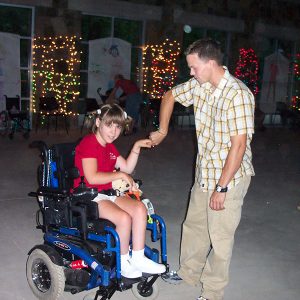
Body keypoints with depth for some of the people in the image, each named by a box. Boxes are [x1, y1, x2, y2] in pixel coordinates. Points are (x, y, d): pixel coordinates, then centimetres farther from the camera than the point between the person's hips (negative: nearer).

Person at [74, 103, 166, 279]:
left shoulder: (110, 147, 18)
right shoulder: (88, 143, -13)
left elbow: (127, 168, 17)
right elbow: (92, 177, -23)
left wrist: (136, 148, 5)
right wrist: (120, 175, -15)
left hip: (108, 193, 9)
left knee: (140, 208, -12)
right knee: (124, 218, -28)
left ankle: (138, 258, -7)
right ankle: (123, 262, -7)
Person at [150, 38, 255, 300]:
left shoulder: (237, 94, -24)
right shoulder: (200, 85, -1)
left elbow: (238, 145, -25)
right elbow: (170, 96, 19)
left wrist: (222, 187, -23)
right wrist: (163, 130, 15)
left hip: (230, 177, -8)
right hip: (205, 173, 8)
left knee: (219, 238, 5)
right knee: (194, 225, 21)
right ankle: (189, 272, 42)